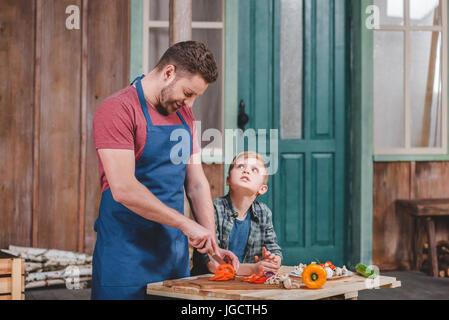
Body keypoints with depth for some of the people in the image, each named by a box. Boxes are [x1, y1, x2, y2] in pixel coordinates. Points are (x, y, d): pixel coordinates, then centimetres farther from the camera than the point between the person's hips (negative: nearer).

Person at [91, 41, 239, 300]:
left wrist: (212, 245, 3)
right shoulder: (118, 110, -13)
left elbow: (197, 184, 13)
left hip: (175, 254, 7)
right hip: (126, 255, -7)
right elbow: (123, 189, -22)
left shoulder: (185, 116, 12)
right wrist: (185, 224, -20)